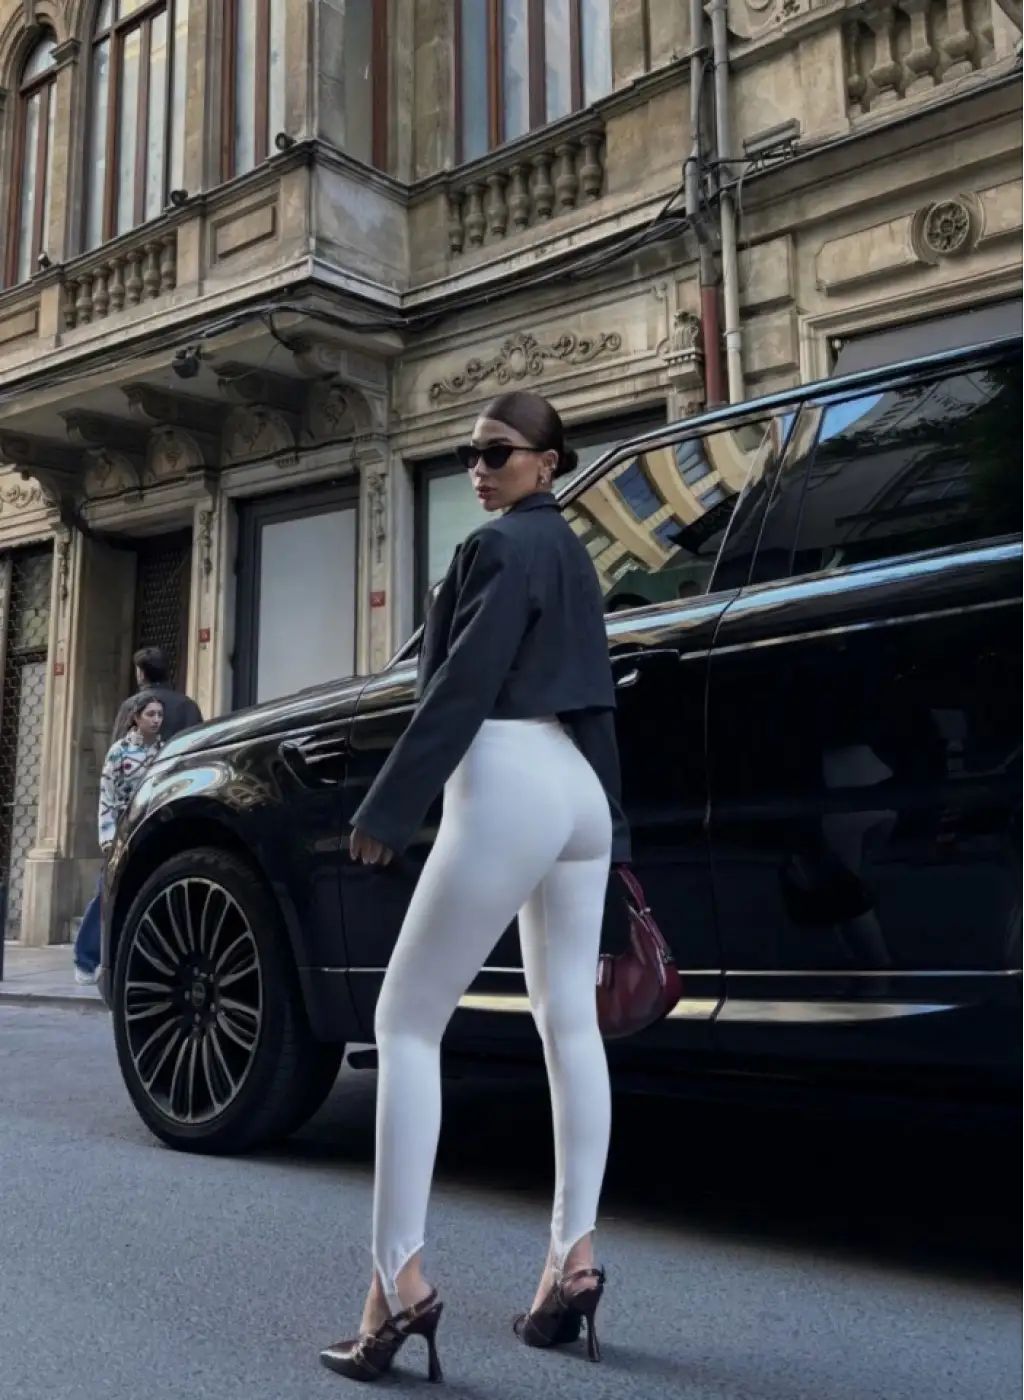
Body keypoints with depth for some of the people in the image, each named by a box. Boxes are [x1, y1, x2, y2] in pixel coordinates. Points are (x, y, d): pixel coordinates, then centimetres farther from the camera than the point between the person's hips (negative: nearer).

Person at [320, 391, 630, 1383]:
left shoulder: (505, 545, -7)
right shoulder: (569, 552, 22)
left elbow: (462, 687, -16)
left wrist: (387, 809, -15)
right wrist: (611, 823, 23)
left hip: (511, 785, -10)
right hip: (578, 789, 10)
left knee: (406, 1021, -5)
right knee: (570, 1022, 9)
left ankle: (398, 1278, -9)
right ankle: (573, 1258, 14)